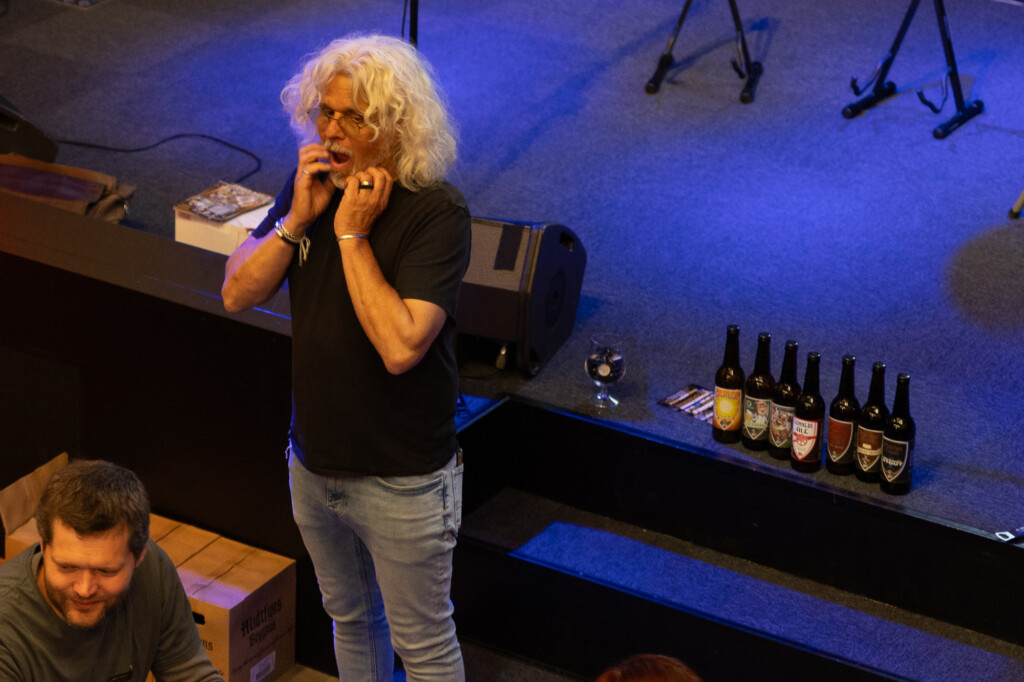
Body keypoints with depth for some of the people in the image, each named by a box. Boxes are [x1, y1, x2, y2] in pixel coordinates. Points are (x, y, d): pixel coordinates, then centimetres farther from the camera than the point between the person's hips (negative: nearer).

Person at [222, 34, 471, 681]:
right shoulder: (314, 183, -2)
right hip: (315, 463, 6)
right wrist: (297, 218, -18)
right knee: (349, 616, 26)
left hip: (401, 481, -6)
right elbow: (238, 293, -4)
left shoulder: (436, 211, -23)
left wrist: (352, 234, -28)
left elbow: (400, 347, -32)